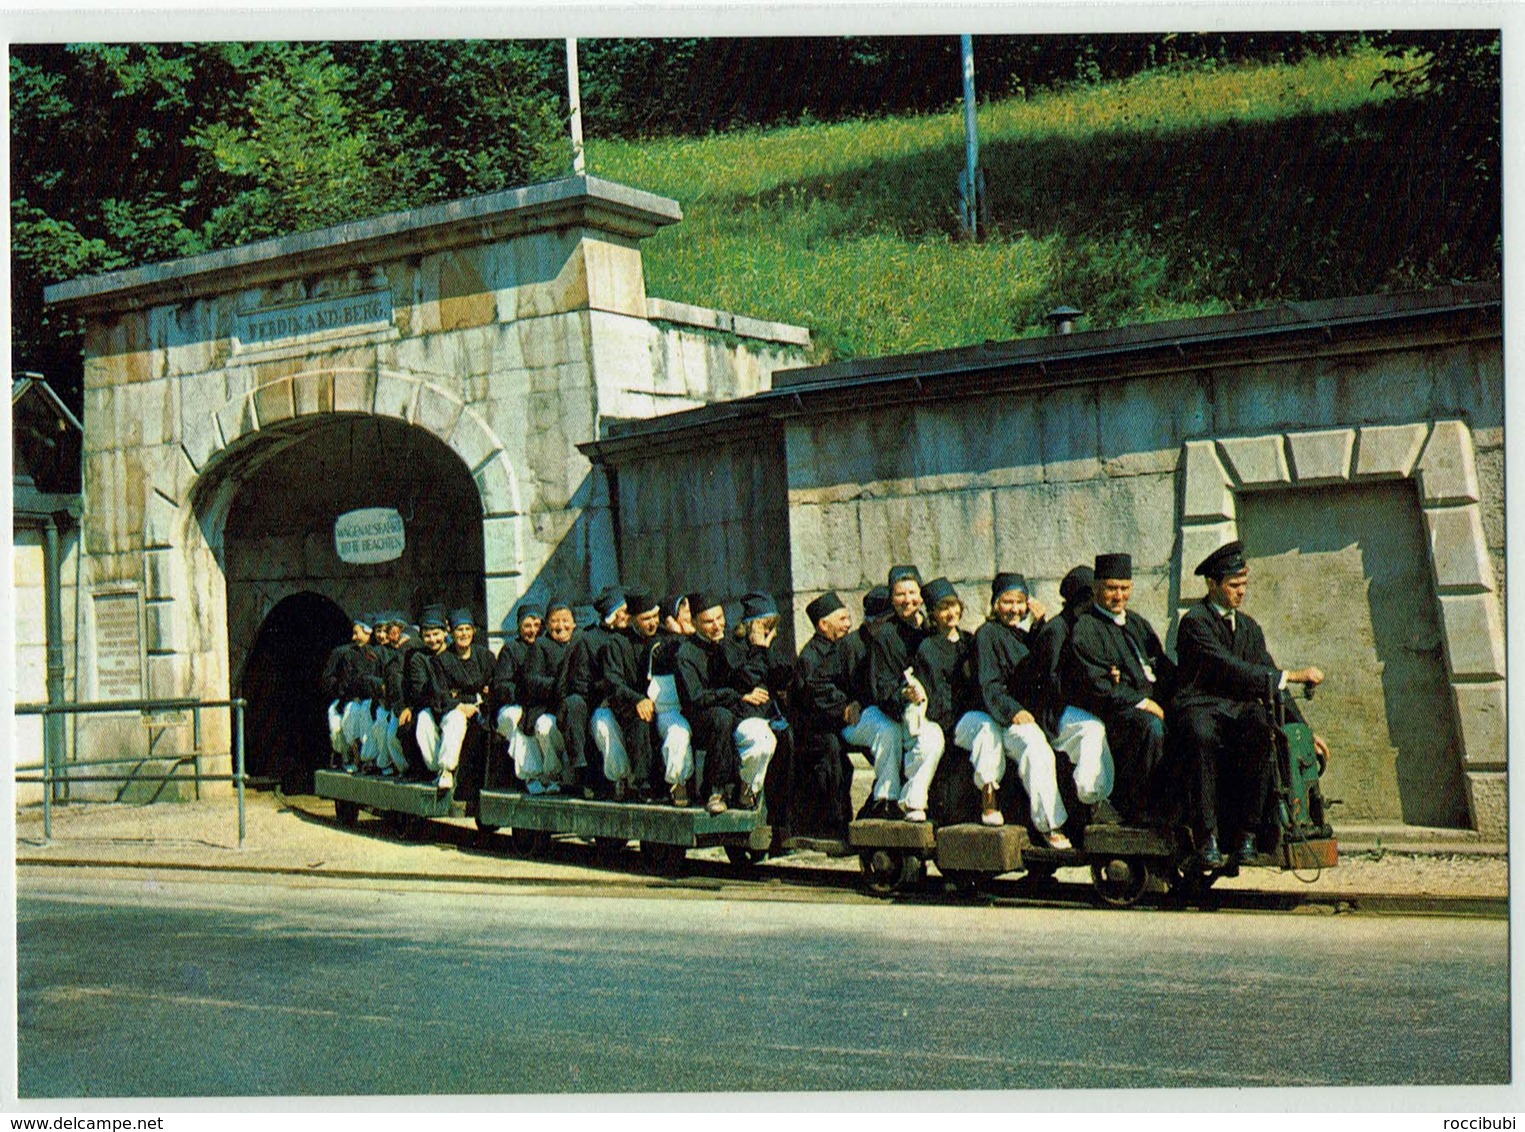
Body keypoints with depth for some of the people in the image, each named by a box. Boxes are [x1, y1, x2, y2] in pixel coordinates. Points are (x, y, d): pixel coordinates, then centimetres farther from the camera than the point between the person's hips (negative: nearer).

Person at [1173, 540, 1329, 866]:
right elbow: (1232, 670, -17)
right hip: (1199, 706, -5)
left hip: (1240, 710, 5)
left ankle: (1245, 831, -26)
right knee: (1202, 736, -41)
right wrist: (1291, 675, -17)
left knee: (1261, 726, -32)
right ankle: (1207, 835, -34)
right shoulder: (1195, 621, -4)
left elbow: (1272, 685, 22)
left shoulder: (1249, 627, 20)